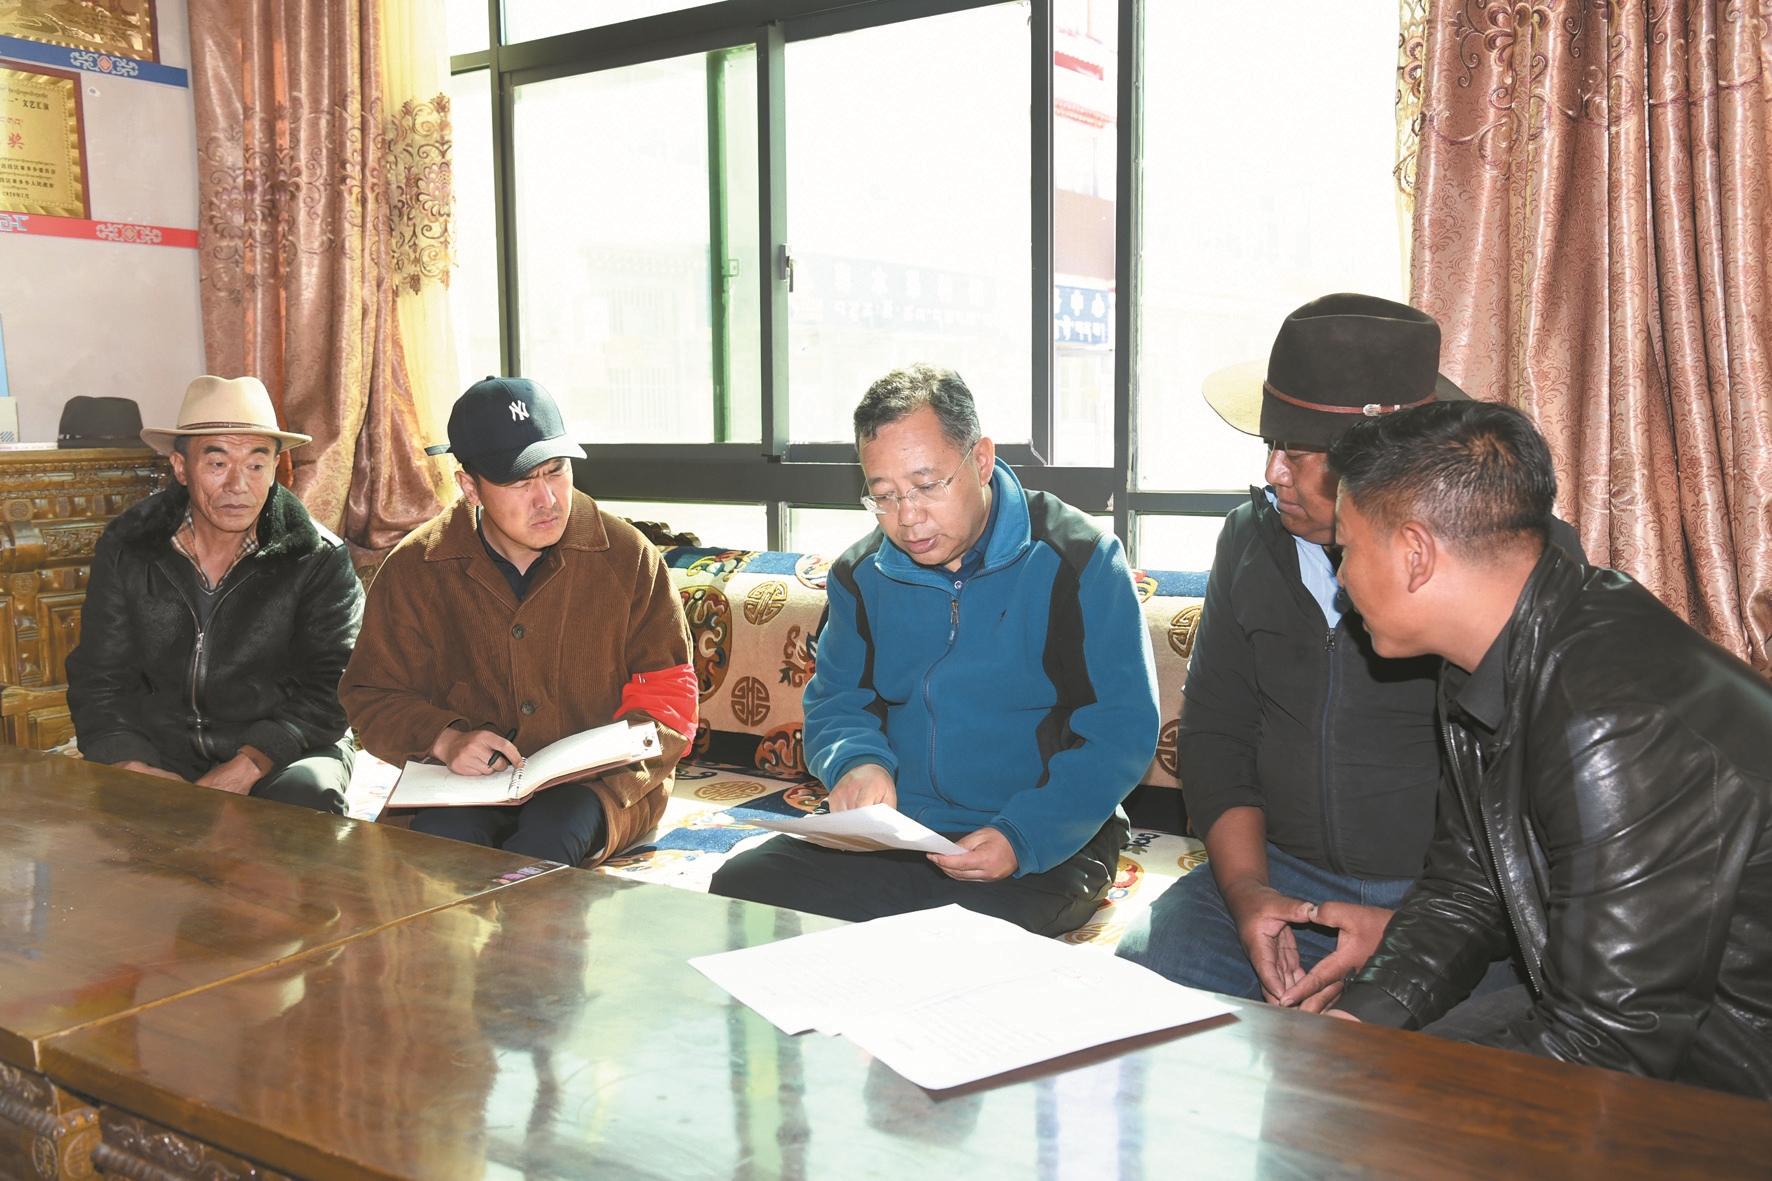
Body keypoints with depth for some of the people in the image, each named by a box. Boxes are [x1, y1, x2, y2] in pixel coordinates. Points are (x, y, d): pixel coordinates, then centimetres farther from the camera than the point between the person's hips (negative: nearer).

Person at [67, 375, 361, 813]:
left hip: (280, 755, -1)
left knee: (307, 794, -34)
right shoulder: (126, 549, 4)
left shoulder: (319, 559, -4)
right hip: (161, 752, 2)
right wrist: (136, 767, -15)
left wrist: (249, 765, -26)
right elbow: (97, 682, 4)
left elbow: (329, 689, -10)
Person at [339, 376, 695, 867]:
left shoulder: (628, 557, -1)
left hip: (592, 786, -1)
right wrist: (444, 739, -14)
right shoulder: (413, 570, 1)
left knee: (550, 830, -33)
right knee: (440, 833, -32)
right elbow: (372, 696, 8)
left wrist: (609, 771, -16)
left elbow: (669, 696, 3)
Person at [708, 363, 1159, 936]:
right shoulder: (861, 574, 8)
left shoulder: (1078, 560, -8)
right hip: (891, 829, 5)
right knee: (738, 888, -15)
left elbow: (1123, 732, -10)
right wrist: (856, 761, -9)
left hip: (1043, 843, -5)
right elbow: (835, 701, 17)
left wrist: (1022, 839, -24)